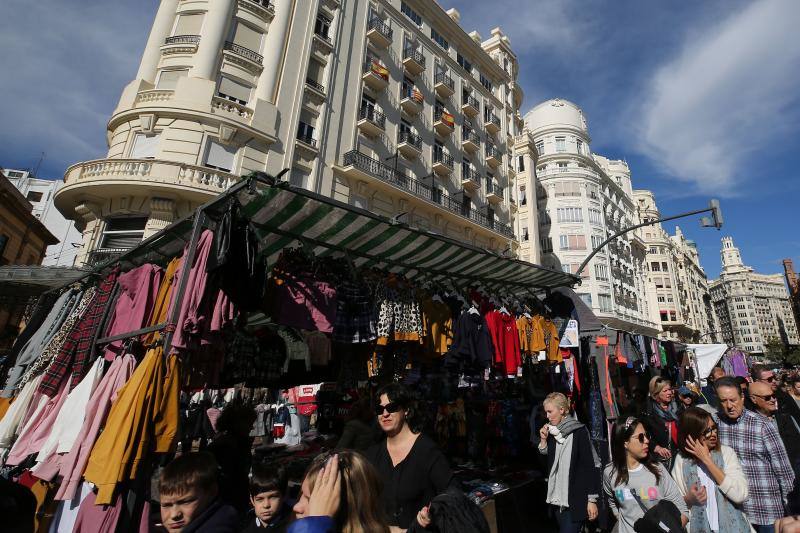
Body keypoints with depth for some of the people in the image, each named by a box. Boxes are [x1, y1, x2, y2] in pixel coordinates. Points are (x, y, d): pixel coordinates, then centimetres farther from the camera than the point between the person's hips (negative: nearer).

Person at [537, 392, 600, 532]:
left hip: (576, 499, -6)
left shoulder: (579, 431, -11)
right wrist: (543, 440, -2)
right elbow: (544, 462, 11)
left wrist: (592, 499, -12)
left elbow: (590, 466, -11)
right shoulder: (552, 432, 6)